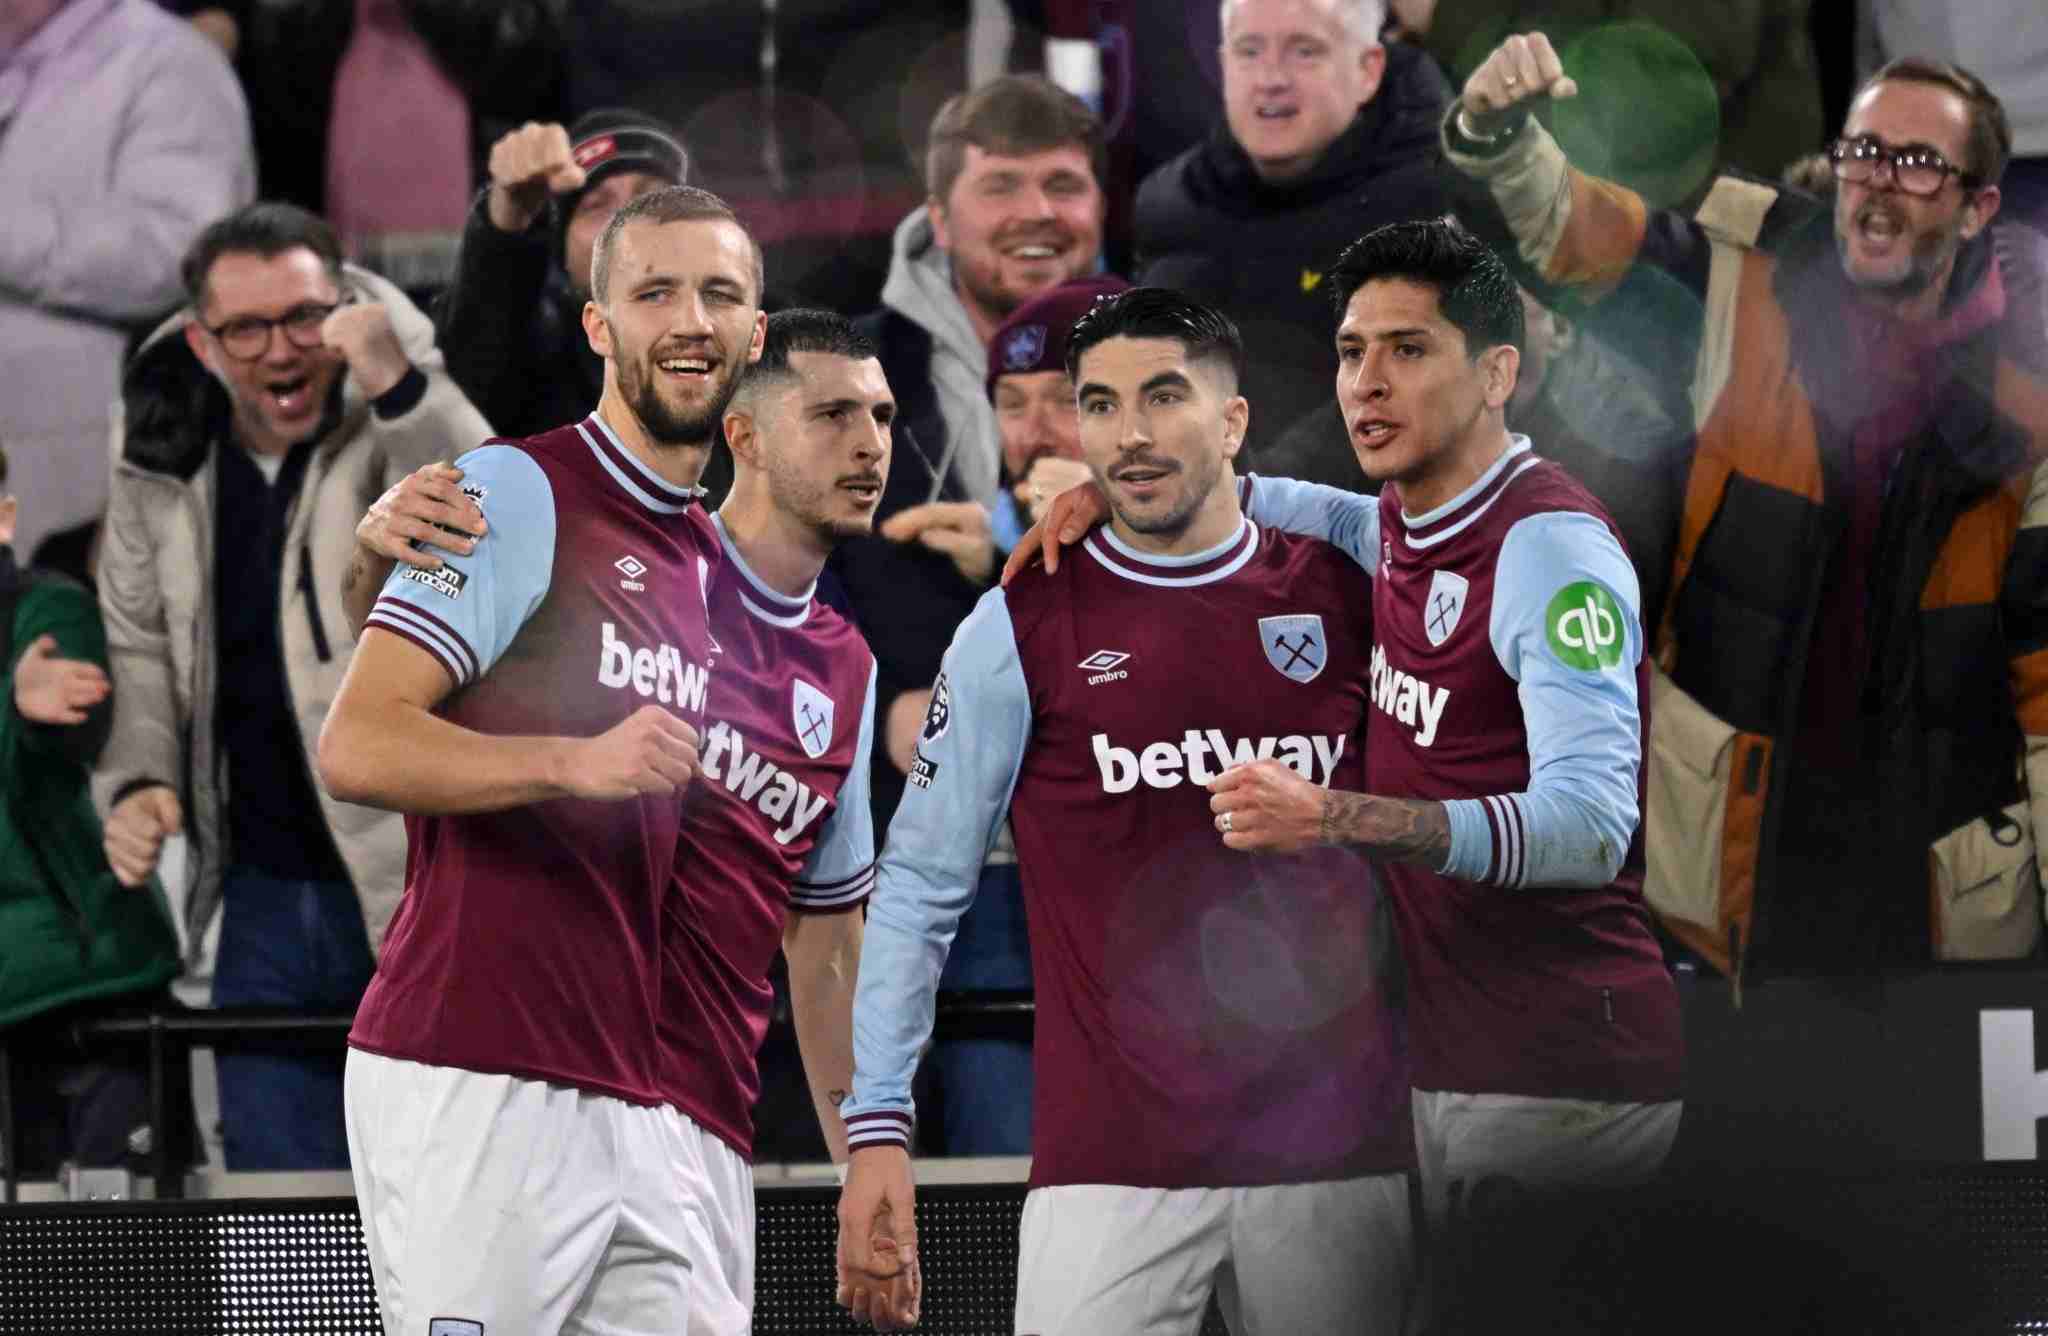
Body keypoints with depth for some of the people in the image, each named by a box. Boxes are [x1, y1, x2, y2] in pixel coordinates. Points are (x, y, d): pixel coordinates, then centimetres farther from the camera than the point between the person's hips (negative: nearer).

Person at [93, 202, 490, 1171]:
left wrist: (400, 390, -36)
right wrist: (139, 778, 1)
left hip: (420, 878, -5)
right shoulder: (162, 454, 5)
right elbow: (140, 641, 18)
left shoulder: (403, 422, -9)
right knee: (279, 1169, 8)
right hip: (266, 895, 5)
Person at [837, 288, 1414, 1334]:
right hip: (1113, 1160, -2)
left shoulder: (1337, 594, 7)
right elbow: (918, 887, 3)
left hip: (1337, 1153, 2)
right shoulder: (1021, 626, 1)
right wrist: (877, 1127, -4)